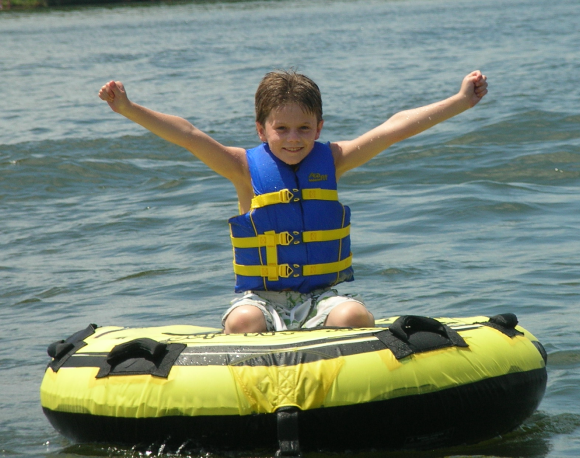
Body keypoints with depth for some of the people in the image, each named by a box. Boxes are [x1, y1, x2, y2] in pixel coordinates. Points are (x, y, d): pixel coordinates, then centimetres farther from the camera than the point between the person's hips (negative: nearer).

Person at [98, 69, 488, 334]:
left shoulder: (331, 161, 6)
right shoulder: (246, 169, 1)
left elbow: (395, 128, 2)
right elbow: (187, 135, -9)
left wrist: (461, 101, 0)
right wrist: (129, 110, -21)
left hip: (321, 296, 1)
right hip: (262, 298, -1)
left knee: (354, 316, -30)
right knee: (242, 322, -33)